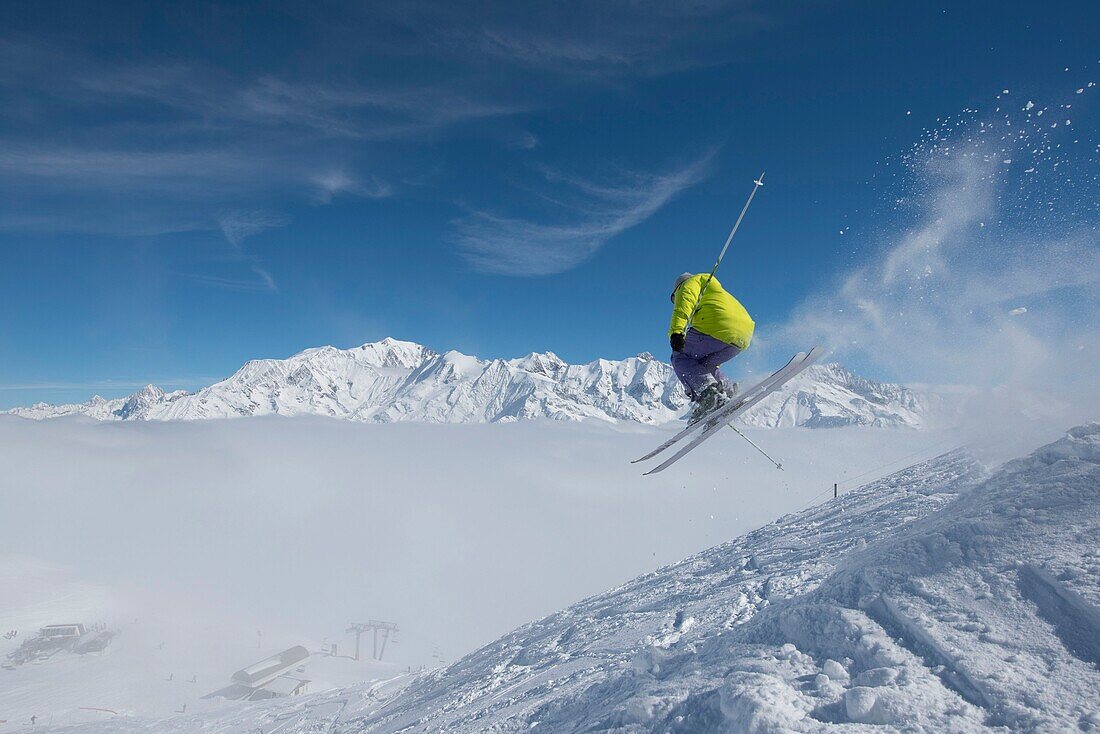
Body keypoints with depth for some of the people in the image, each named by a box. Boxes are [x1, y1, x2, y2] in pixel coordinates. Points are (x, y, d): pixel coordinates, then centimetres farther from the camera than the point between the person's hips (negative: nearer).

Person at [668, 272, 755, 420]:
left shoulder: (692, 282, 20)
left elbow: (684, 304, -8)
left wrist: (677, 331, -24)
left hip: (720, 329, -8)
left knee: (680, 358, 5)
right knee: (701, 363, 26)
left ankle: (708, 393, -17)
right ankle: (728, 390, 9)